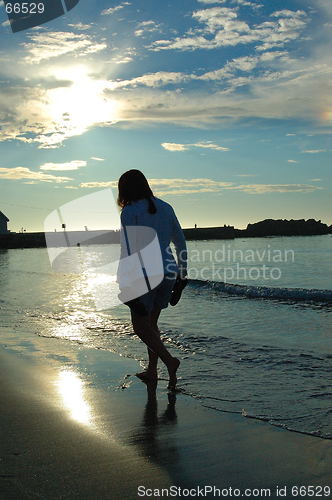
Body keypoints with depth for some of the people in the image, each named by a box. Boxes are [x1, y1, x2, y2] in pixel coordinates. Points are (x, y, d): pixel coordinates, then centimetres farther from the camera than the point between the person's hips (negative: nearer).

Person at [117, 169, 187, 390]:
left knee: (140, 325, 5)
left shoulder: (130, 211, -7)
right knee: (151, 322, 19)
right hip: (168, 273, 7)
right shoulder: (165, 207, 11)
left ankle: (169, 360, -12)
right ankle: (152, 370, 22)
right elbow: (181, 241, 14)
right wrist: (183, 271, 22)